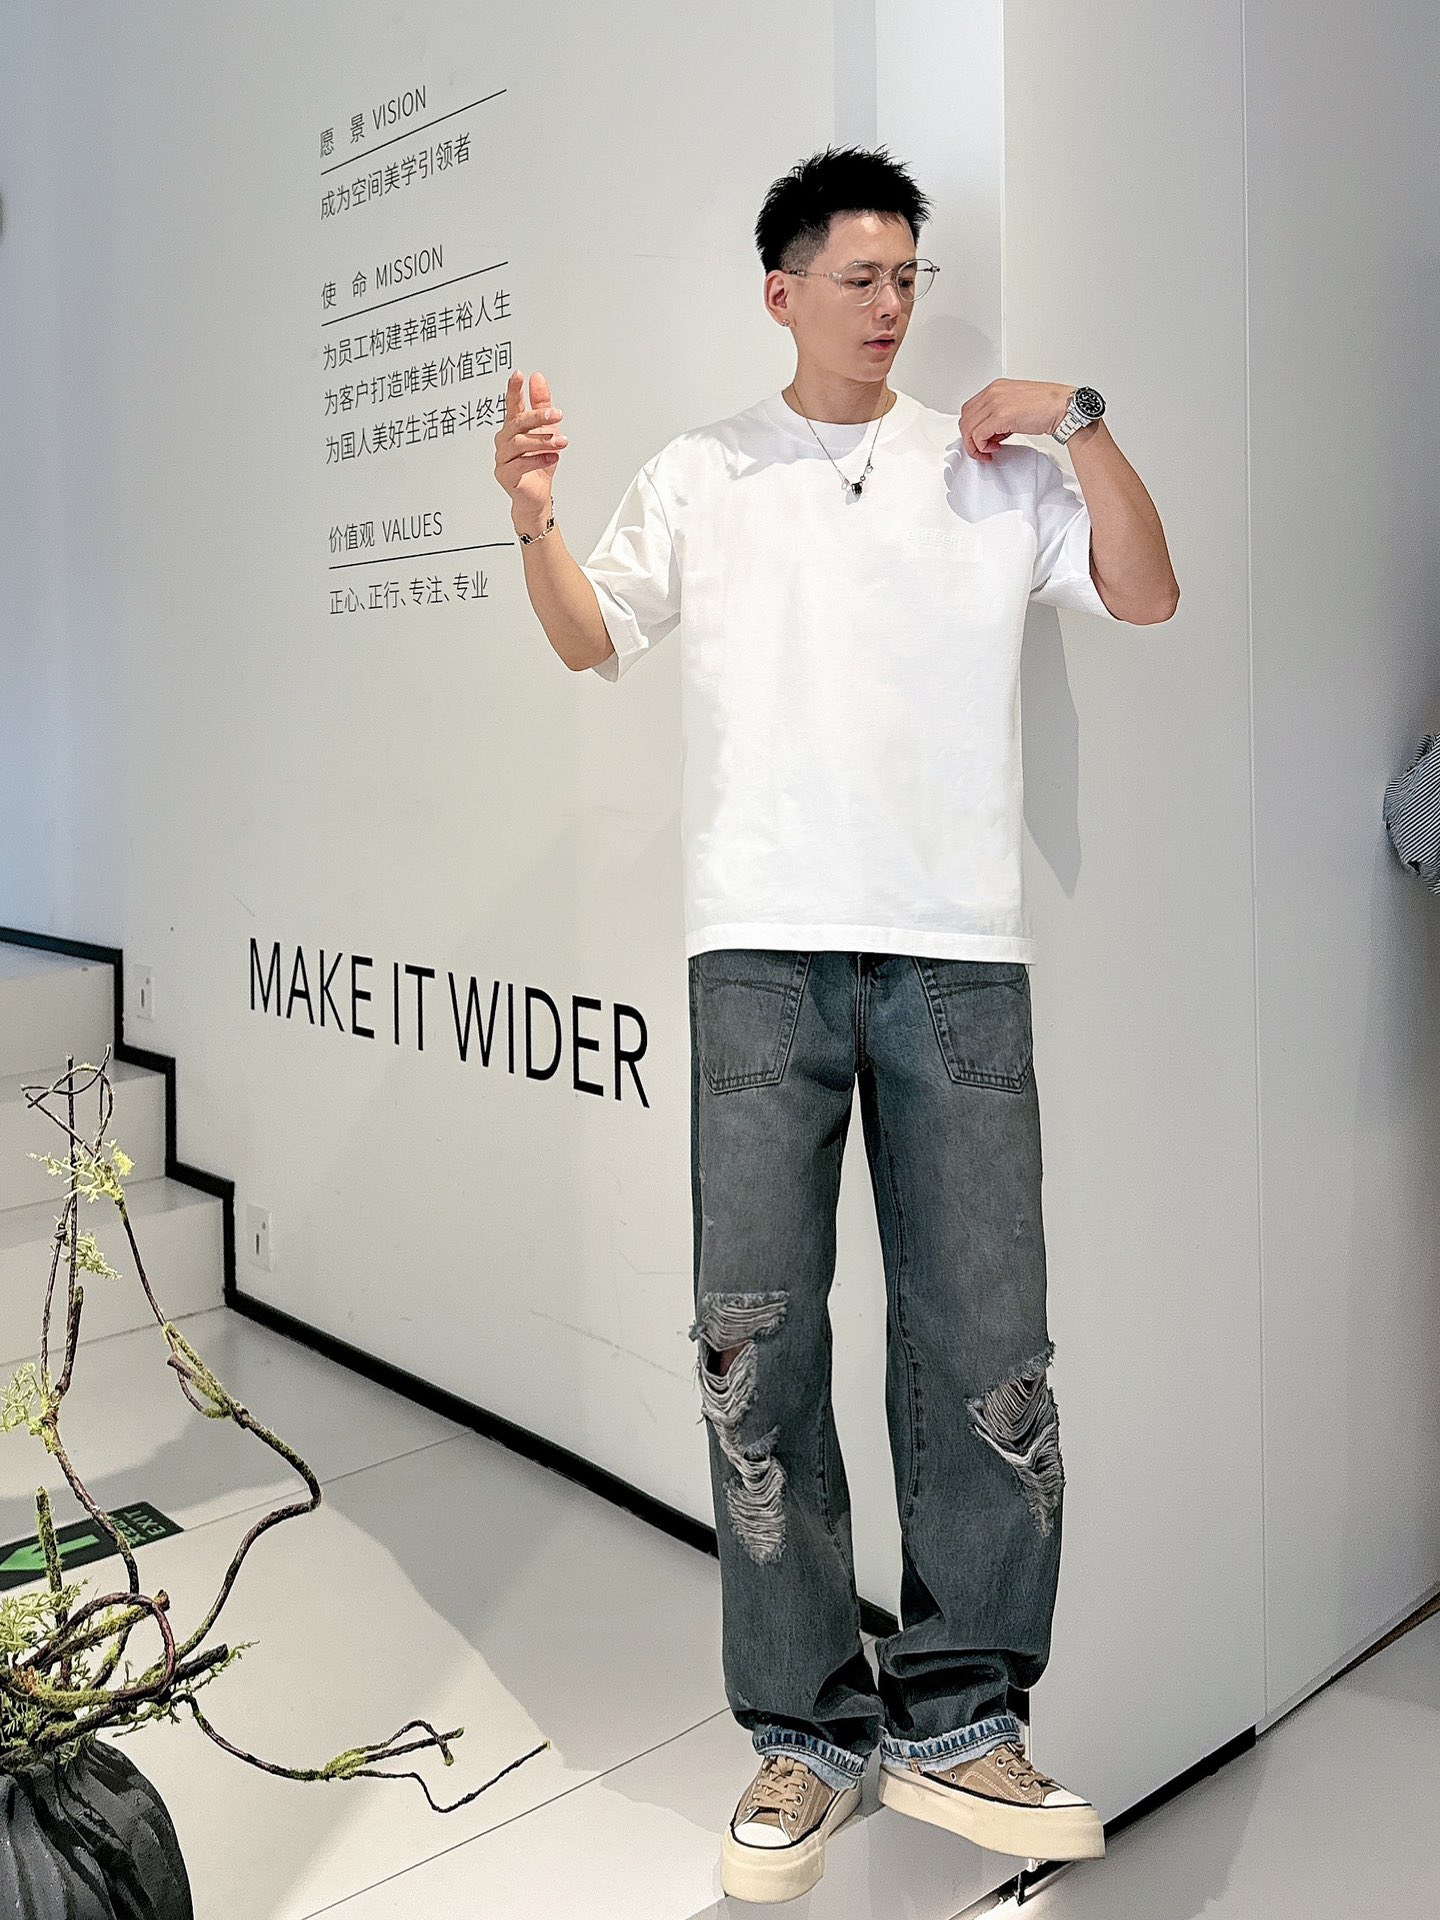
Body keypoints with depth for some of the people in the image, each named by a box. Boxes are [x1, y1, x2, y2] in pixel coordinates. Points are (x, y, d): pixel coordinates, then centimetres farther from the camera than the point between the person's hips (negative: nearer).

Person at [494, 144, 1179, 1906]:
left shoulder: (994, 470, 16)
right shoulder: (699, 476, 15)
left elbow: (1146, 594, 12)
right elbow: (591, 641, 11)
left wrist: (1080, 419, 4)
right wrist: (533, 523, -6)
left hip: (959, 955, 1)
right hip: (764, 948, 0)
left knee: (988, 1341, -2)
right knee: (756, 1335, -3)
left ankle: (955, 1719, 15)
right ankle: (810, 1729, 12)